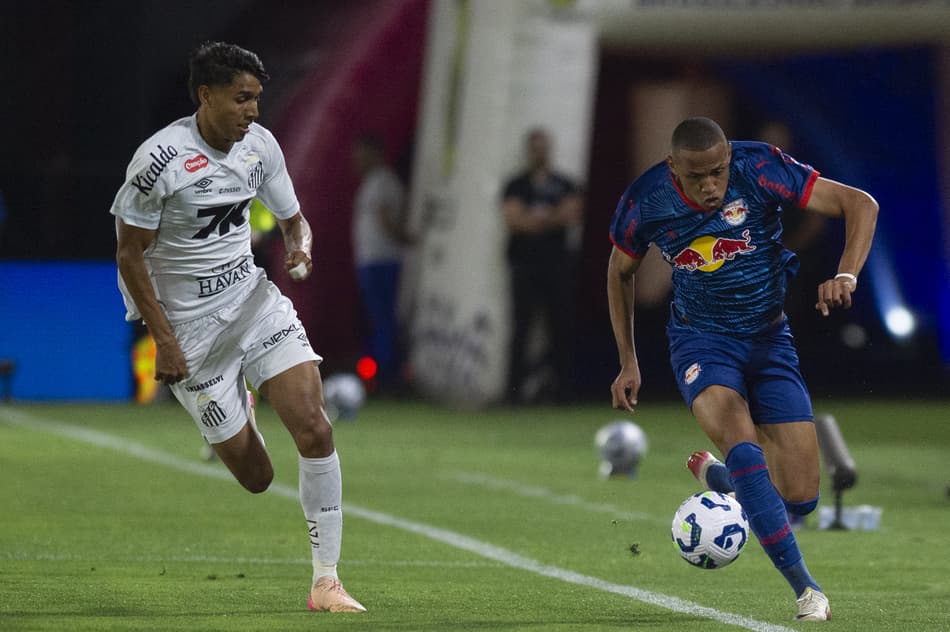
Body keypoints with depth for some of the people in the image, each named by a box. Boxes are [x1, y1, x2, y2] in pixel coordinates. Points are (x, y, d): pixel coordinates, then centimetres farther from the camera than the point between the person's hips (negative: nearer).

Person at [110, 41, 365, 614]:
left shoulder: (260, 145, 0)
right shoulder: (159, 159, -17)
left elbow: (293, 219, 14)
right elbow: (130, 254, -10)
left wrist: (301, 249, -11)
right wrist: (164, 340, -13)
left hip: (253, 299, 5)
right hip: (188, 324, -5)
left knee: (314, 427, -17)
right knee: (255, 478, -2)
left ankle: (326, 581, -11)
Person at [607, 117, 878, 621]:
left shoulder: (759, 170, -19)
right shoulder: (645, 202, -13)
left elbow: (860, 205, -17)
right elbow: (620, 272, 7)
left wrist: (846, 275, -33)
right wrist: (628, 363, 7)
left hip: (770, 337, 1)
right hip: (701, 339, -1)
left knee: (801, 495, -6)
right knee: (744, 447, -31)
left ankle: (713, 476, 28)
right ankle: (805, 588, -28)